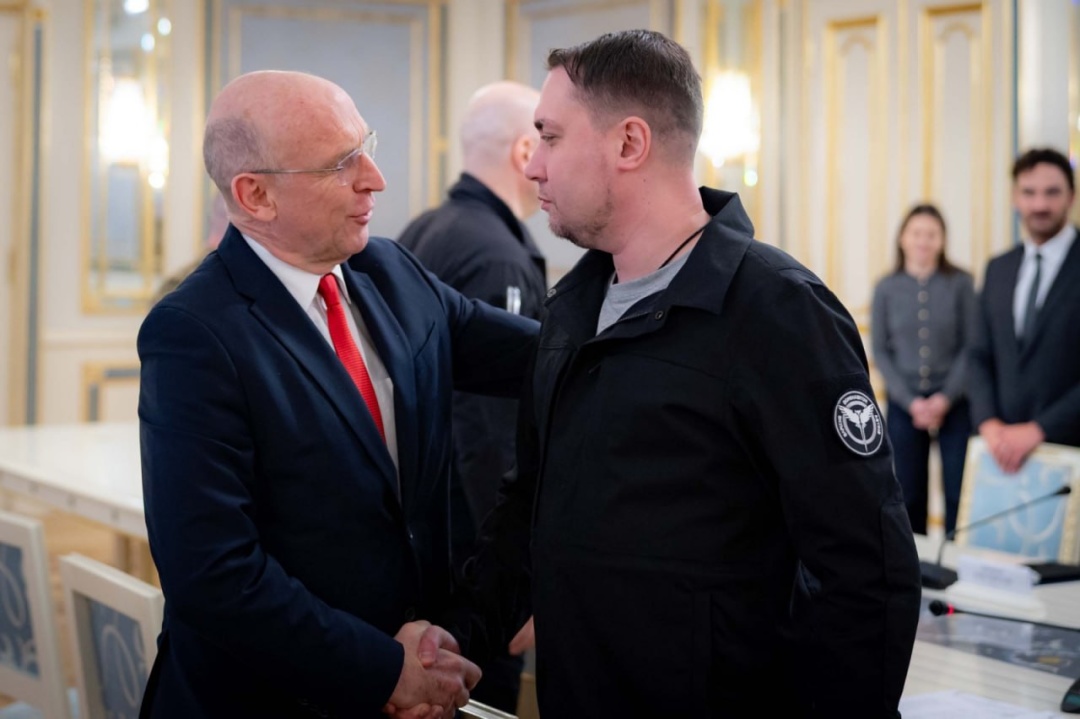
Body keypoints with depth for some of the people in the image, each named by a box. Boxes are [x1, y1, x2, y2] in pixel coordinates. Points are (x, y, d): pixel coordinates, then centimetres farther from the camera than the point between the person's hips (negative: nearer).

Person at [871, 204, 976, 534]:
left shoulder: (960, 283, -1)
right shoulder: (886, 288, 2)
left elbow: (971, 346, -2)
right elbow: (880, 351, 2)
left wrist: (946, 398, -10)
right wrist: (910, 401, -8)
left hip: (954, 403, -1)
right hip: (904, 403, 1)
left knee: (961, 491, -3)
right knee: (908, 493, 5)